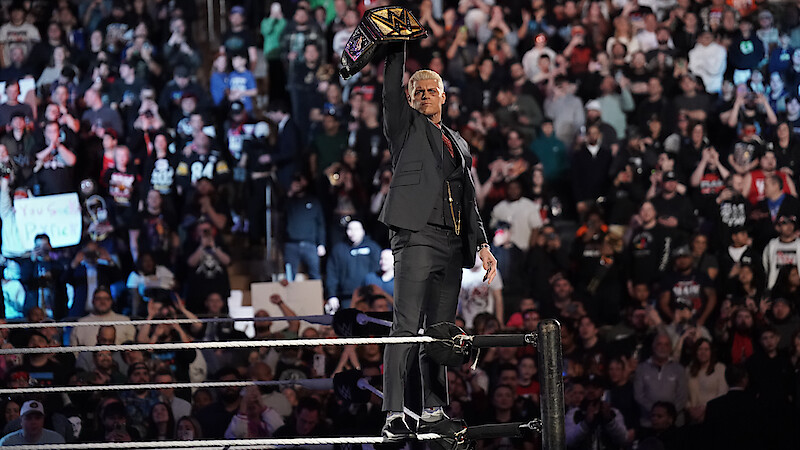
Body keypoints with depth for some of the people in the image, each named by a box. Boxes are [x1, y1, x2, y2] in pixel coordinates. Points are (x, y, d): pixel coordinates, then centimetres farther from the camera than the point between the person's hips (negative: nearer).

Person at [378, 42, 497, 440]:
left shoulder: (457, 145, 26)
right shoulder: (406, 126, 11)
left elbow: (469, 200, 26)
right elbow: (391, 91, -7)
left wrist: (482, 244, 16)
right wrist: (396, 47, -14)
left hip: (452, 243, 6)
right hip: (416, 236, -6)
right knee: (406, 327, -14)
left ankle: (434, 411, 12)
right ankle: (393, 417, -20)